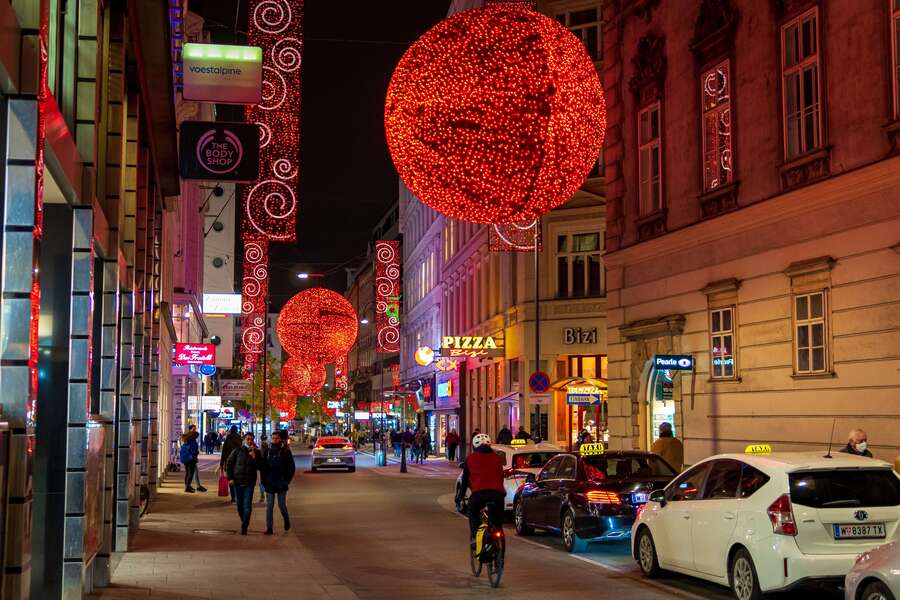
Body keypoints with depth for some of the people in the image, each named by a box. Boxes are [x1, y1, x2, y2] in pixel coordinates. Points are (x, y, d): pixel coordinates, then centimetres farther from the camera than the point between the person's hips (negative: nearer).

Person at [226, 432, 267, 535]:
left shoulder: (257, 453, 0)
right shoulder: (238, 451, -1)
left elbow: (261, 467, -6)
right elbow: (229, 463, 5)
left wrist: (254, 457, -17)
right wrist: (230, 477, -1)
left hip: (250, 483, -1)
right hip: (237, 481, 1)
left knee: (247, 505, -7)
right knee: (239, 504, 12)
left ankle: (244, 527, -3)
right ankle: (244, 521, 32)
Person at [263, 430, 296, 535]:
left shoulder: (286, 452, -3)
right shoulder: (268, 451, 6)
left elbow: (292, 468, -2)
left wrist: (287, 480, -6)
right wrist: (264, 480, 5)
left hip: (281, 484, -3)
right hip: (269, 483, 3)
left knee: (282, 506, 4)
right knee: (269, 507, 1)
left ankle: (286, 520, 31)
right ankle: (269, 528, 5)